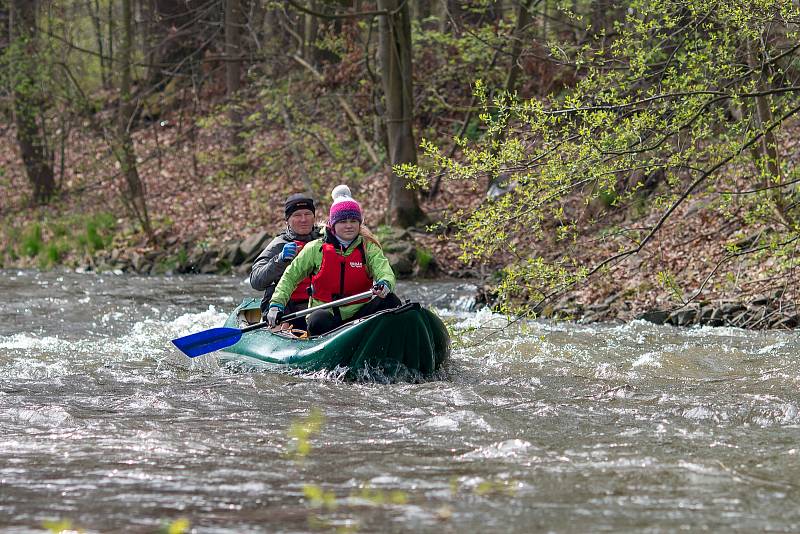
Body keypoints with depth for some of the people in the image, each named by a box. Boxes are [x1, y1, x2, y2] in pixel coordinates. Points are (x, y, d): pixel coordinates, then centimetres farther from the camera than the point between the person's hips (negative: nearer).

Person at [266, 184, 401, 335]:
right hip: (328, 314, -2)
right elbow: (290, 277, 9)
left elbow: (386, 272, -12)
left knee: (390, 301, -25)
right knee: (319, 321, -37)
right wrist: (276, 304, -6)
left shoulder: (368, 248, 4)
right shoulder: (316, 249, 3)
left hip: (359, 315, 2)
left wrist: (384, 284, -38)